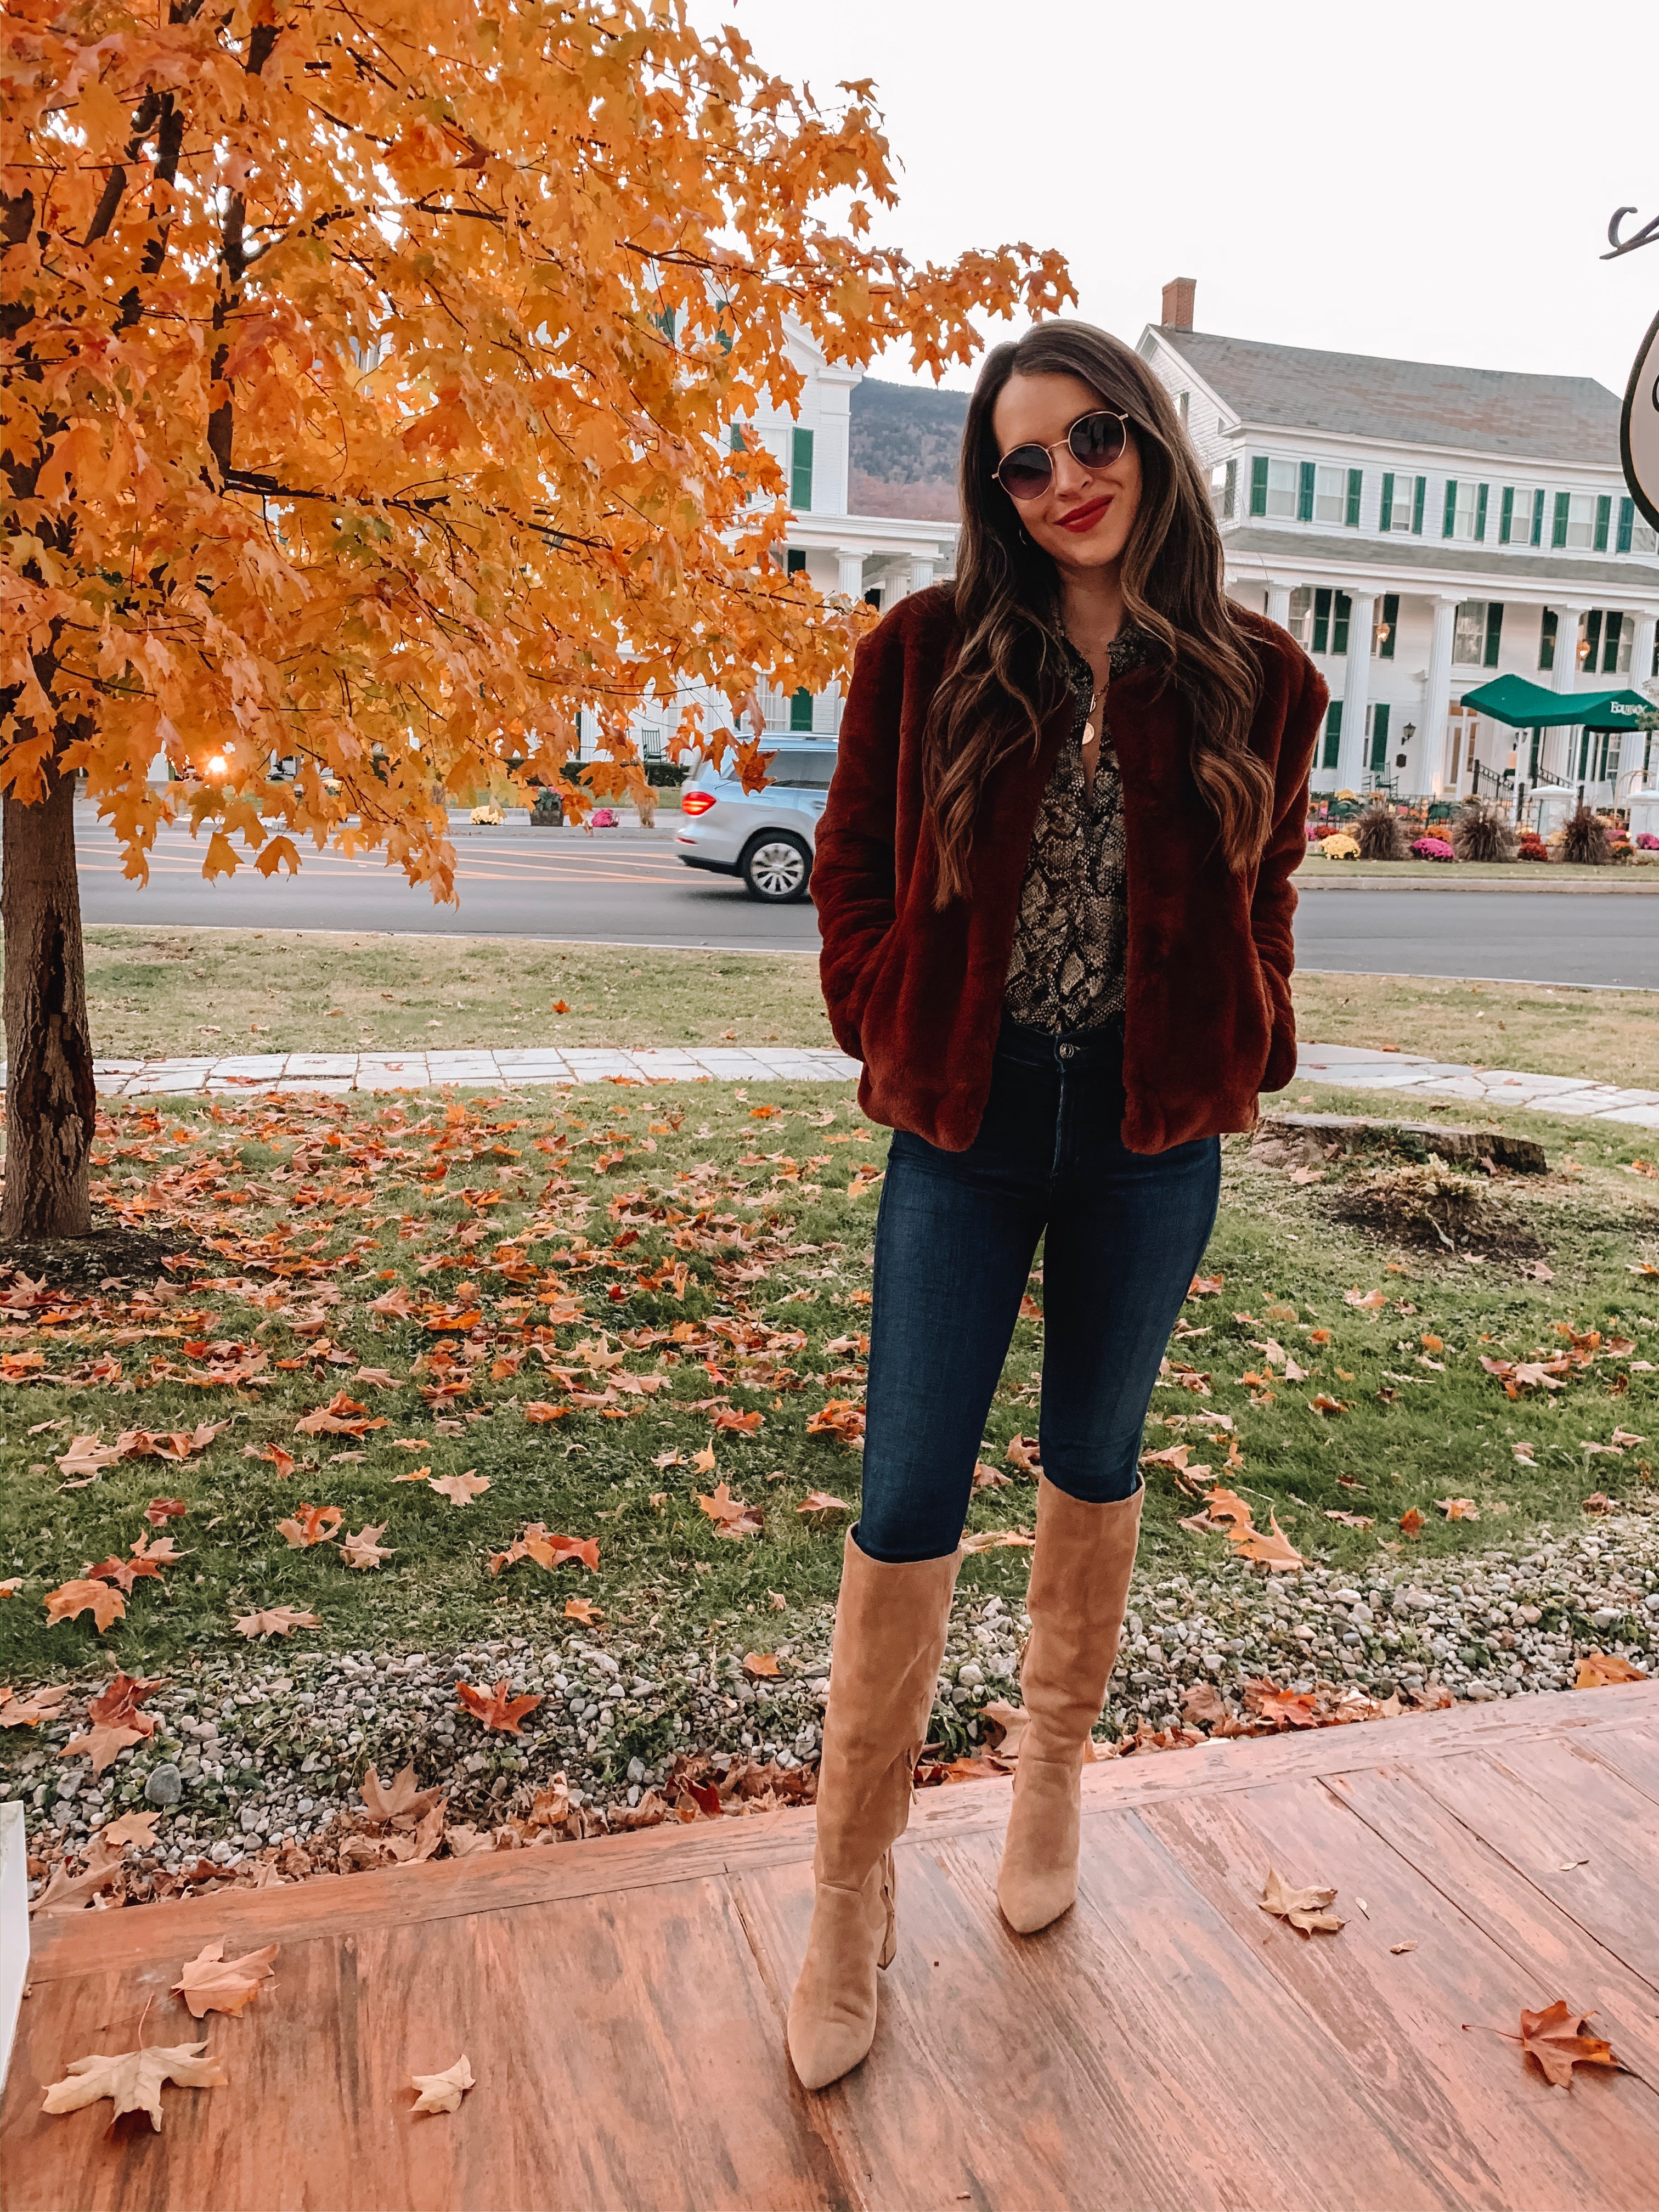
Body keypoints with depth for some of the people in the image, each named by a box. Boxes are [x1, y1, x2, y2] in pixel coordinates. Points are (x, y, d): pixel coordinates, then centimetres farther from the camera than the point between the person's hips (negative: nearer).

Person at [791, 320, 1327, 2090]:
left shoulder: (1251, 682, 1)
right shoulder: (929, 654, -2)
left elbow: (1262, 905, 11)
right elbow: (852, 867, 6)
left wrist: (1241, 1067, 2)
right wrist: (885, 1041, -2)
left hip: (1152, 1130, 2)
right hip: (969, 1116, -1)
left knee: (1095, 1465, 16)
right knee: (909, 1502, 0)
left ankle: (1053, 1780, 40)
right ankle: (851, 1896, 17)